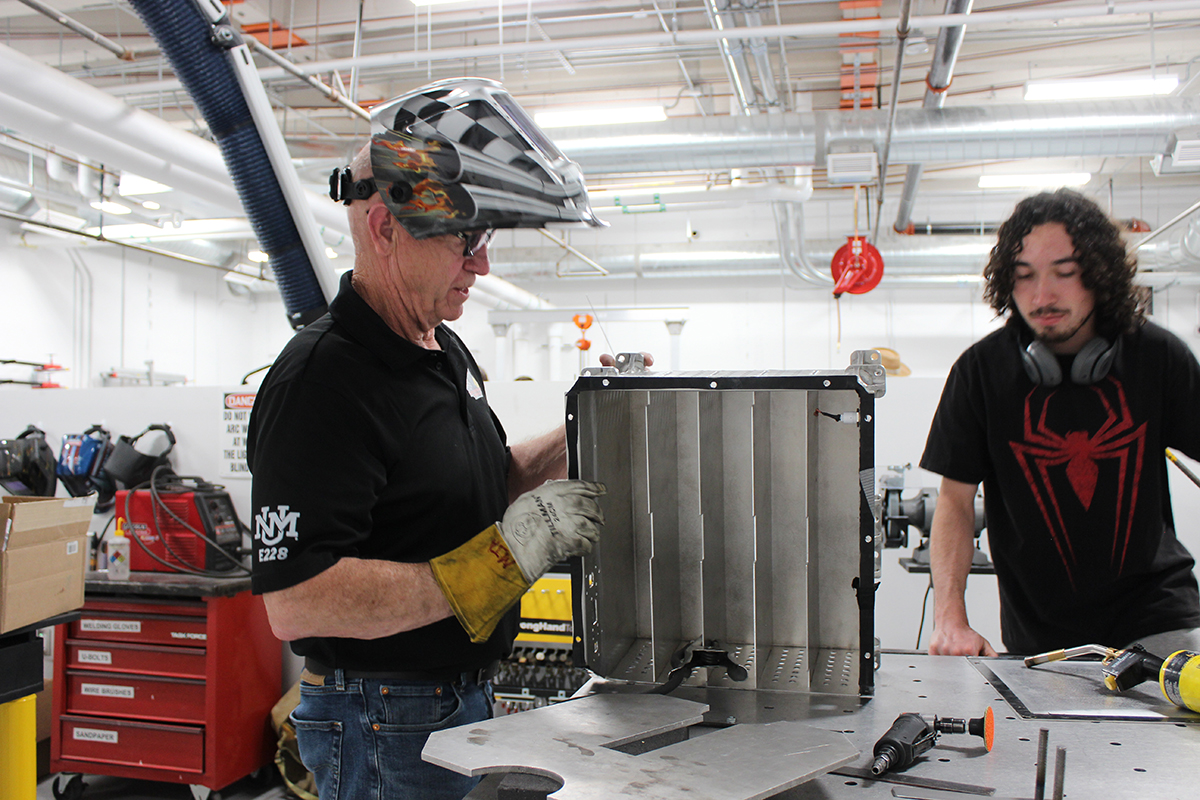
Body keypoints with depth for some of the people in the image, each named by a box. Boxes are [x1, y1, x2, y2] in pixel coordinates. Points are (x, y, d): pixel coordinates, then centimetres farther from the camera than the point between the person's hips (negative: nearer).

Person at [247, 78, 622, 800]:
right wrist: (506, 556, -29)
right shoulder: (324, 379, -22)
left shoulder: (446, 352, 7)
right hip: (389, 734, -8)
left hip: (465, 701, 8)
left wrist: (576, 440, 2)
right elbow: (296, 601, -28)